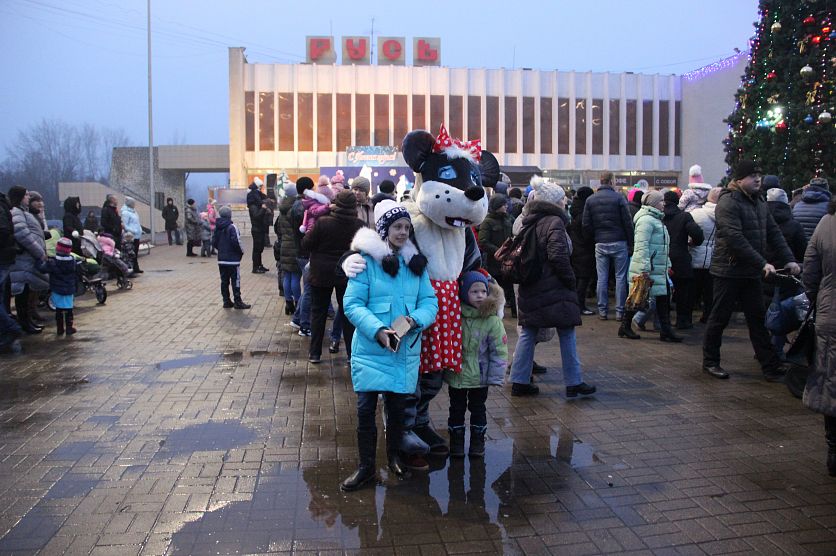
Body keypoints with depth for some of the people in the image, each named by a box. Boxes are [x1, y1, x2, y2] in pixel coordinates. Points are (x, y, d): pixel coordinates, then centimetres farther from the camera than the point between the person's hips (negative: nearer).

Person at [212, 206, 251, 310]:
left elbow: (214, 243, 8)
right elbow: (236, 242, -19)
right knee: (235, 281, -2)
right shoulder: (232, 227, -14)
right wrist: (241, 251, -4)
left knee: (224, 281, 11)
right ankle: (237, 302, 0)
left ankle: (226, 301, 15)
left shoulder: (217, 228, 7)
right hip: (233, 259, -7)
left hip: (221, 259, 7)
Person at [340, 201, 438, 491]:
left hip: (405, 349, 4)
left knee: (398, 405, 14)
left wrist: (415, 319, -16)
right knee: (366, 407, -1)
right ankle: (366, 466, 17)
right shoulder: (366, 260, -7)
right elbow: (353, 304, -10)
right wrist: (377, 330, -23)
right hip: (370, 349, -3)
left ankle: (395, 456, 36)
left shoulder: (416, 262, 6)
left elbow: (430, 301, 5)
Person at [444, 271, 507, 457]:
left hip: (479, 376, -1)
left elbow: (499, 351, -9)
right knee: (457, 408, 13)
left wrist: (495, 376, -11)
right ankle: (456, 442, 27)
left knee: (478, 408, 14)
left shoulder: (493, 320, -11)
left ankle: (477, 442, 29)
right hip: (455, 374, 1)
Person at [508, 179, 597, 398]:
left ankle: (519, 382, 13)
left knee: (527, 334, 11)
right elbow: (558, 256, -21)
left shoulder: (529, 222, 13)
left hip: (529, 289, 8)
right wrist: (571, 281, -9)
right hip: (553, 290, -8)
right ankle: (574, 383, 11)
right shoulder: (554, 221, -12)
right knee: (567, 334, 3)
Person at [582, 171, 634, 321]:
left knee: (602, 278, 7)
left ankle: (602, 311, 10)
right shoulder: (619, 198, -6)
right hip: (619, 243, -3)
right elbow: (628, 223, -7)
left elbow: (586, 225, 4)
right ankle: (620, 311, 7)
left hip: (600, 244, 3)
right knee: (620, 277, 4)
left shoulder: (590, 200, 4)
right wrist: (631, 245, -2)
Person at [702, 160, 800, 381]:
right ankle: (710, 361, 16)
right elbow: (735, 239, -23)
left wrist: (788, 259, -1)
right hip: (729, 270, -7)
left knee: (758, 318, 10)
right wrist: (762, 263, -25)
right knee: (720, 318, 3)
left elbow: (773, 233, 11)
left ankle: (770, 366, 15)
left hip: (751, 272, 8)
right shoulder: (728, 203, -14)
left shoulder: (759, 202, 13)